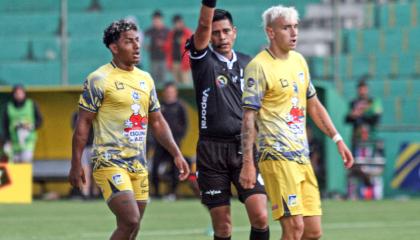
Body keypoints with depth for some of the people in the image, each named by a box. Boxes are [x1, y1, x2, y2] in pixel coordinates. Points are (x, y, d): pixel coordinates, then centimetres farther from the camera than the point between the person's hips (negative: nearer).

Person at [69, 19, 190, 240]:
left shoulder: (145, 79, 14)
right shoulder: (99, 79, -7)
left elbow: (157, 122, 20)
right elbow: (83, 124, -6)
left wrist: (176, 154, 12)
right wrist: (76, 165, -9)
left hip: (138, 164, 7)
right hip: (110, 162, -7)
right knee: (130, 221, -21)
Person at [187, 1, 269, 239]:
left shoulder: (247, 64, 12)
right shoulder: (203, 60, 2)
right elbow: (204, 25, -16)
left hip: (245, 148, 2)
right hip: (212, 150, -2)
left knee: (260, 217, -12)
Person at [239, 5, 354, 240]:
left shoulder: (299, 60, 15)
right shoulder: (259, 67, -9)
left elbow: (314, 106, 25)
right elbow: (249, 117, -12)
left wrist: (337, 139, 18)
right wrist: (248, 163, -17)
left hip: (302, 157, 8)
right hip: (277, 156, -8)